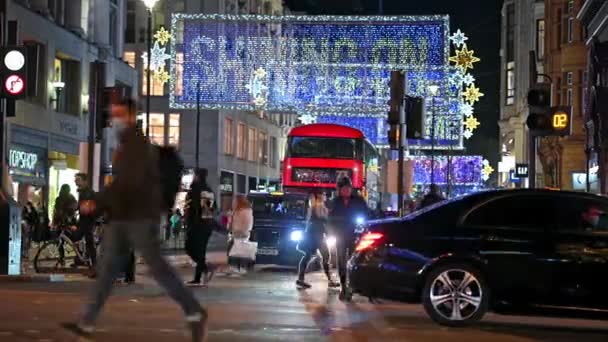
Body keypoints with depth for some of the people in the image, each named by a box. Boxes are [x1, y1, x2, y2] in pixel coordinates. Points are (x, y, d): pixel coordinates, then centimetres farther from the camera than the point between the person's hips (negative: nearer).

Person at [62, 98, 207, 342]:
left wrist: (98, 201, -25)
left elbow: (129, 181, -23)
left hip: (140, 217, -9)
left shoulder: (139, 144, -11)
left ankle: (194, 313, 3)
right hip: (120, 217, 9)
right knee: (108, 266, 2)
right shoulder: (124, 146, 19)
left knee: (156, 267, -7)